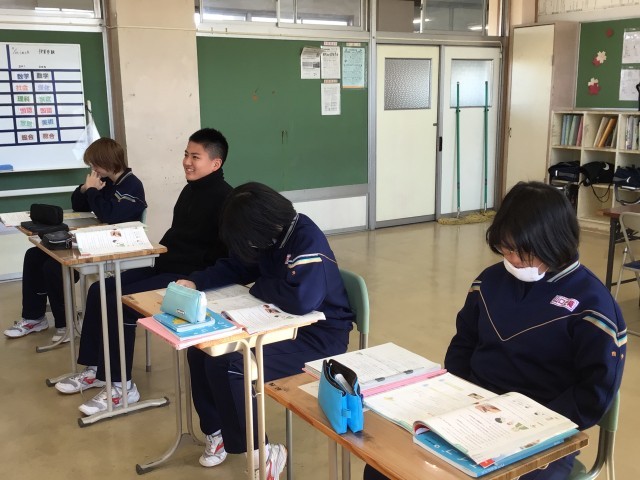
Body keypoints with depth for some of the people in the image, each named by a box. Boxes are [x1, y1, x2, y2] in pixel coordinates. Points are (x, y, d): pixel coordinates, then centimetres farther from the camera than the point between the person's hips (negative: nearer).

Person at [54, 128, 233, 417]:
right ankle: (94, 369, 13)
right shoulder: (191, 190, 15)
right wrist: (158, 255, 10)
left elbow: (227, 252, -23)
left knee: (120, 302, -21)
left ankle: (120, 385, -8)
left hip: (191, 276, -10)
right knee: (99, 291, 4)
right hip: (166, 266, 10)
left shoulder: (223, 198, -16)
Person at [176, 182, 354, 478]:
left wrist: (259, 289, -17)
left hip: (319, 335, -9)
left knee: (227, 365, -25)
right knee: (202, 349, 2)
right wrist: (196, 282, -3)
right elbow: (235, 267, 15)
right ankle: (217, 431, 19)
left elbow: (301, 299, -38)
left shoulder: (308, 241, -25)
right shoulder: (271, 235, 1)